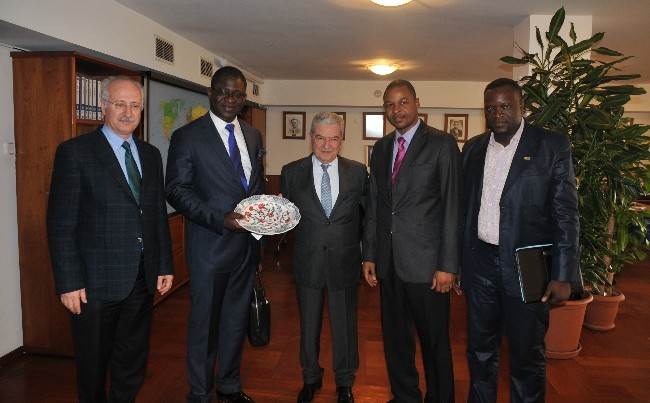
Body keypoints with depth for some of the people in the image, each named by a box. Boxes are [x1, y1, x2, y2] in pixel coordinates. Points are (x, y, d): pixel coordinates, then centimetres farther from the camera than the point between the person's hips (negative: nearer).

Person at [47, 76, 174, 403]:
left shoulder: (150, 154, 9)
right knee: (93, 364, 15)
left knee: (133, 363, 18)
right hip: (96, 280, -4)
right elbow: (60, 224, -11)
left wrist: (164, 265, 9)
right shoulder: (75, 152, -8)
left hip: (142, 278, 5)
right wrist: (69, 283, -13)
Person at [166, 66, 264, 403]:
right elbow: (176, 190, -11)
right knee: (204, 321, 8)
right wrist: (221, 219, -21)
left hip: (247, 243, 6)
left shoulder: (253, 136, 10)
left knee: (237, 318, 18)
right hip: (210, 245, -5)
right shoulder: (187, 136, -7)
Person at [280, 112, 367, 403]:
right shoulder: (291, 172, -2)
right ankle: (311, 378, 41)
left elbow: (366, 214, 3)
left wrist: (367, 255, 0)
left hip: (345, 262, 0)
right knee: (309, 325, 17)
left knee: (345, 325, 14)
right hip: (307, 263, 0)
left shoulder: (358, 172, -1)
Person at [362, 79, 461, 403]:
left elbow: (452, 206, -9)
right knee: (395, 338, 16)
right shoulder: (381, 148, 11)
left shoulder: (442, 144, -5)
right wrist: (369, 255, 9)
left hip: (425, 261, -5)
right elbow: (373, 205, 12)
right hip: (388, 261, 5)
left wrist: (447, 265, -13)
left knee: (434, 341, 8)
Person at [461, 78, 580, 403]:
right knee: (479, 349, 16)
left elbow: (566, 214, -7)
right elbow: (464, 207, 10)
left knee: (527, 354, 10)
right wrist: (456, 262, 8)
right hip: (480, 263, 4)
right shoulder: (473, 148, 8)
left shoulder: (552, 146, -5)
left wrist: (562, 275, -11)